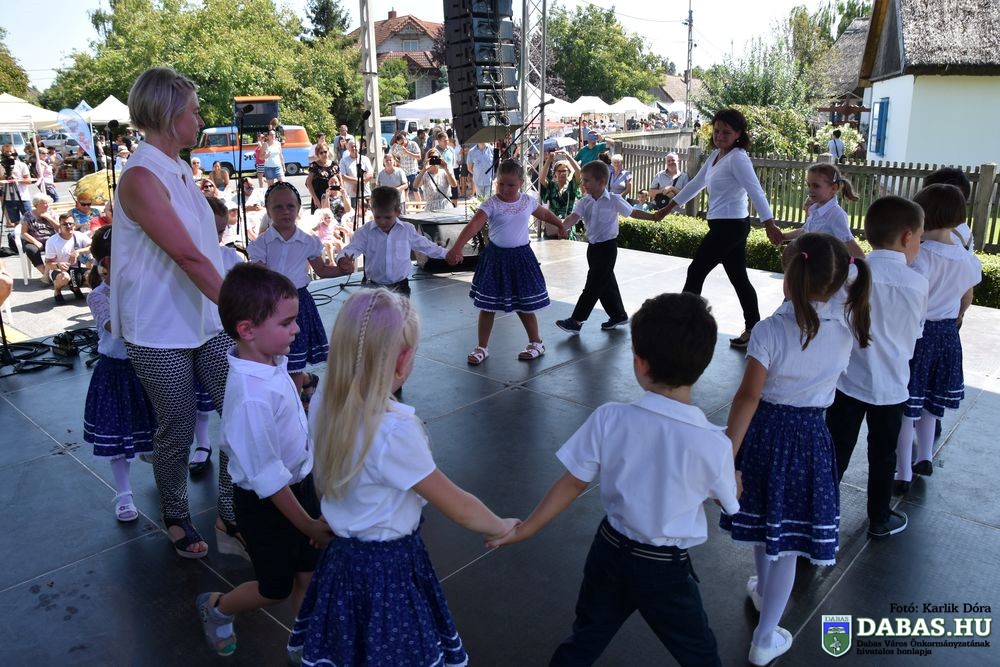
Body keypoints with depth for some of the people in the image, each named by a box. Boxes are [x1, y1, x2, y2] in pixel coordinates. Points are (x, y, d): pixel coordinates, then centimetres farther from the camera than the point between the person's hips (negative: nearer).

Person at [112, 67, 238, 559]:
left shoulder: (179, 171, 10)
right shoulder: (141, 178, -17)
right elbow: (188, 257, -25)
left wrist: (243, 301, 15)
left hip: (208, 321, 7)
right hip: (161, 332, -7)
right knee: (177, 432, 8)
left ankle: (231, 515, 20)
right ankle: (175, 519, 32)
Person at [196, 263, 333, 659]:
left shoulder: (272, 363, -9)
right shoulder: (252, 397, -35)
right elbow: (268, 478, -26)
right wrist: (309, 525, -15)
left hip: (299, 482, 7)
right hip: (267, 503, -7)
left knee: (308, 572, 19)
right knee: (275, 588, 17)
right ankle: (215, 609, 46)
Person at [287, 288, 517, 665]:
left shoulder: (326, 404, -9)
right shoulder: (395, 430, -31)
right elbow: (458, 508, -21)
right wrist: (500, 527, -3)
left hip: (342, 557, 7)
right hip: (389, 568, -7)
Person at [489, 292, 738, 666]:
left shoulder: (608, 419, -21)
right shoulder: (714, 445, -24)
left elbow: (573, 484, -11)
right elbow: (729, 501, -4)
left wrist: (524, 530, 3)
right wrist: (733, 477, 19)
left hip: (609, 551, 2)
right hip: (666, 570, -1)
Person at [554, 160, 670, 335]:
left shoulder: (614, 200, -9)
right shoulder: (585, 202, 1)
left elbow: (633, 213, 3)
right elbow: (574, 216, -14)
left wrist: (654, 216, 0)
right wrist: (563, 227, -35)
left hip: (607, 246, -6)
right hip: (593, 246, 6)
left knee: (594, 284, -5)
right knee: (606, 283, 16)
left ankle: (576, 321, -5)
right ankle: (618, 315, 32)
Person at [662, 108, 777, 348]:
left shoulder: (737, 158, -15)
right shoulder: (715, 155, 11)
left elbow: (756, 192, -24)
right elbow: (696, 184, 21)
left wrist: (771, 226, -33)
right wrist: (667, 209, 24)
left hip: (730, 226, -9)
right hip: (728, 226, 9)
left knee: (696, 271, 0)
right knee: (739, 278, 12)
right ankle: (753, 329, 18)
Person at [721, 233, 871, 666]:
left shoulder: (770, 330, -20)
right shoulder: (846, 326, -9)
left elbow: (748, 397, -20)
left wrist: (728, 453, -16)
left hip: (765, 431, -1)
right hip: (810, 435, 2)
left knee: (765, 520, 23)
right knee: (788, 535, 10)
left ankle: (763, 590, 50)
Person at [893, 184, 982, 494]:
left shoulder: (919, 257, -22)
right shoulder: (970, 261, -1)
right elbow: (965, 303, 13)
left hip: (914, 333, -6)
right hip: (947, 337, 6)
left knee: (906, 406, 5)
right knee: (929, 401, 23)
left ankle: (903, 475, 12)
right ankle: (925, 458, 36)